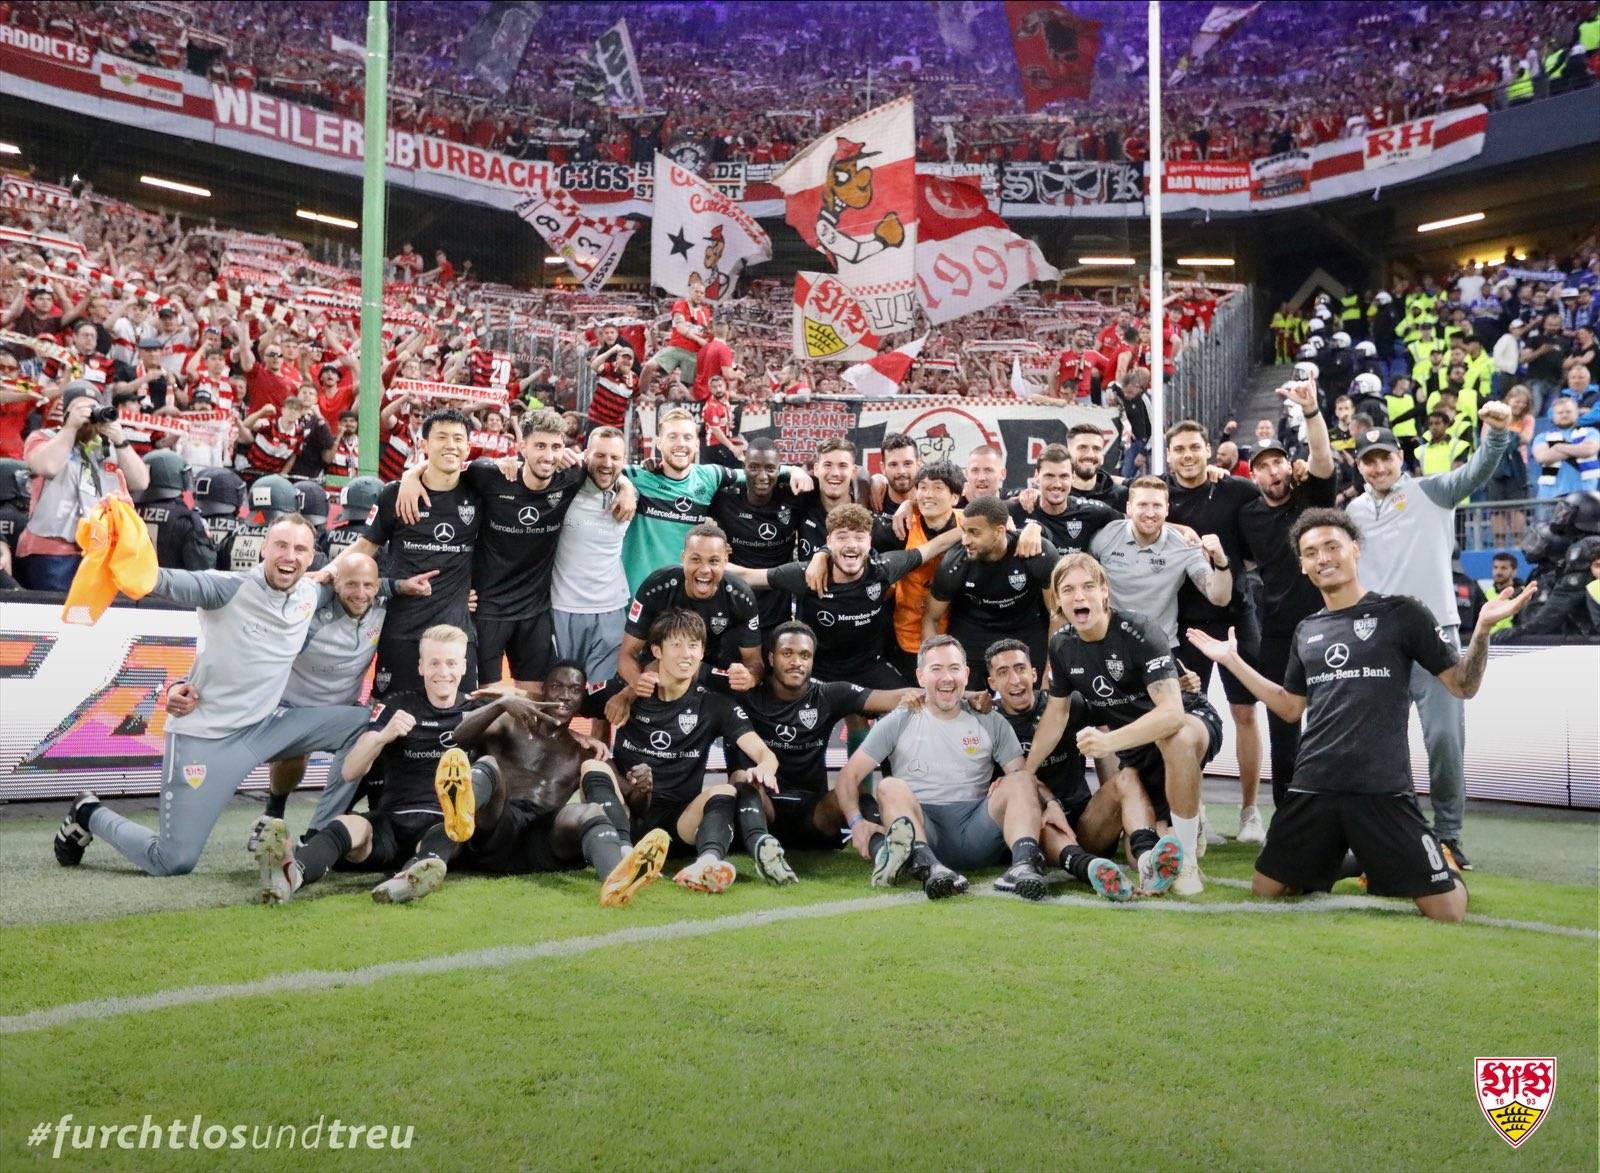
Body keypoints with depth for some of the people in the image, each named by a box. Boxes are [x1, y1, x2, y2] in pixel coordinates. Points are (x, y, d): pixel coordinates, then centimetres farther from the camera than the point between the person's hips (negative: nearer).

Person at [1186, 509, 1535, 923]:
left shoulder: (1402, 613, -1)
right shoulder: (1307, 631, 13)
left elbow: (1463, 686, -1)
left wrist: (1483, 628, -19)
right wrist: (1233, 660, 17)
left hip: (1382, 788, -4)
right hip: (1313, 788, 4)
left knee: (1447, 911, -9)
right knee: (1265, 889, 6)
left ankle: (1443, 858, 23)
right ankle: (1332, 863, 31)